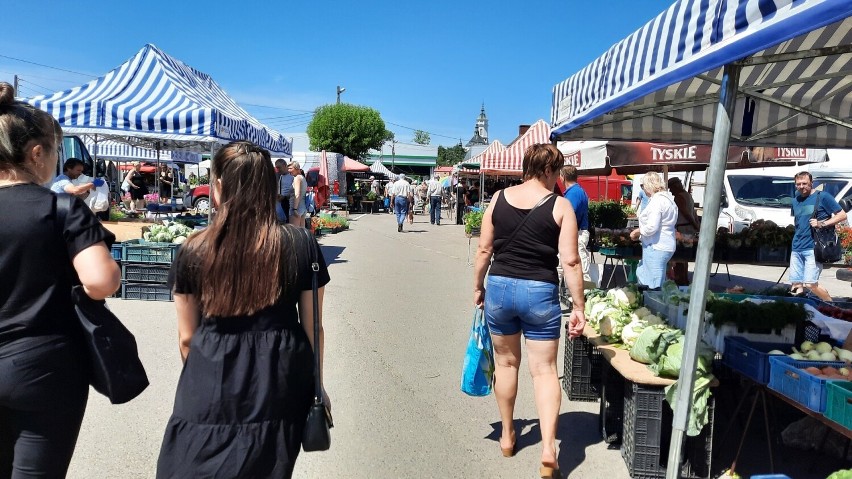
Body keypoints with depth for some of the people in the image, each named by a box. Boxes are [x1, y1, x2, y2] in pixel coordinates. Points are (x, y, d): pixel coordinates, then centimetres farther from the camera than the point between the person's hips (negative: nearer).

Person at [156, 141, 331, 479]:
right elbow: (312, 328, -1)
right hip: (279, 386, 2)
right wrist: (316, 384, 13)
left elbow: (186, 338, 2)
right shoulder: (301, 245, -9)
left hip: (211, 388, -1)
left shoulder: (193, 251, -8)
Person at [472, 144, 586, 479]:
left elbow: (484, 249, 3)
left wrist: (478, 287, 15)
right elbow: (570, 261, -9)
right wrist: (578, 307, -3)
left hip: (499, 287, 3)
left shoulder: (499, 198, 1)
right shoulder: (560, 205, -6)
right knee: (544, 369, 7)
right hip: (540, 292, -2)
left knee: (506, 362, 18)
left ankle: (507, 436, 32)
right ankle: (548, 448, 0)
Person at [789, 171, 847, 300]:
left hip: (813, 248, -6)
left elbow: (842, 215, -3)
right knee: (796, 285, 4)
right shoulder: (795, 201, 15)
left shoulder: (822, 197, -2)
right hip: (796, 248, 6)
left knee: (810, 284, -11)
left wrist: (822, 223, -15)